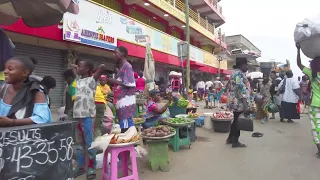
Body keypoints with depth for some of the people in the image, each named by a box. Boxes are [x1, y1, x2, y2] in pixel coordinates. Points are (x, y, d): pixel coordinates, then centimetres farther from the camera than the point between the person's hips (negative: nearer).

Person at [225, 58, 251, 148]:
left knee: (236, 121, 19)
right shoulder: (239, 74, -16)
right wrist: (246, 105, -27)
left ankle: (230, 138, 28)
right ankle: (235, 141, 11)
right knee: (238, 122, 1)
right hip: (240, 103, -10)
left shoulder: (235, 73, 16)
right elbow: (241, 90, -25)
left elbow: (228, 87, 21)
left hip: (235, 102, 10)